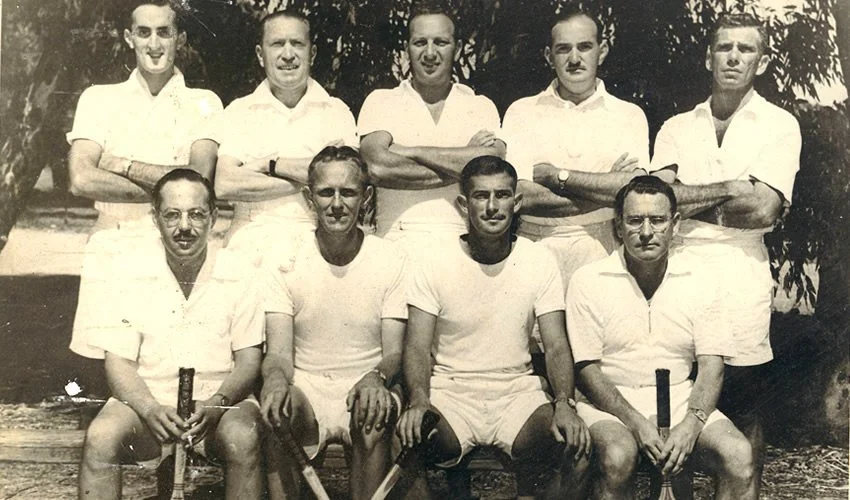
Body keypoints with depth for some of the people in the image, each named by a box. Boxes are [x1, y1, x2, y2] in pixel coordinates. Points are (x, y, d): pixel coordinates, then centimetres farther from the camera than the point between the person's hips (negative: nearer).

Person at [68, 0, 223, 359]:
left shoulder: (203, 103, 7)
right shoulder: (99, 99, 9)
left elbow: (199, 180, -8)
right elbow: (82, 180, -5)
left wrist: (123, 165, -7)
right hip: (111, 249, 1)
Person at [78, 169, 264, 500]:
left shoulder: (236, 273, -2)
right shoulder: (131, 269, -1)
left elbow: (248, 361, -1)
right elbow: (118, 361, -2)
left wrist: (215, 405, -21)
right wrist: (150, 410, -21)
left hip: (221, 400, 0)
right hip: (147, 399, 1)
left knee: (242, 437, -32)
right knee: (100, 437, -29)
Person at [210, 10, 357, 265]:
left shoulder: (336, 111, 10)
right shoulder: (239, 111, 10)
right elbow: (224, 185, -5)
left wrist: (271, 165, -5)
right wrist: (305, 180, -6)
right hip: (252, 239, 1)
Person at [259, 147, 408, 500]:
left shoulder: (392, 262, -1)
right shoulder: (283, 266, 0)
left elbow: (394, 352, -4)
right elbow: (278, 353, -7)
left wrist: (376, 378, -29)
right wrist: (275, 377, -32)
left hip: (365, 388, 0)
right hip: (306, 388, 0)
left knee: (376, 412, -33)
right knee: (281, 408, -32)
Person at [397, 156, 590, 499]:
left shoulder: (540, 262, 2)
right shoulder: (433, 265, -2)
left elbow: (556, 346, -1)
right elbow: (418, 346, -6)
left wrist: (564, 403, -20)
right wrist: (418, 401, -27)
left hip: (517, 390, 1)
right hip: (450, 391, -1)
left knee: (572, 444, -25)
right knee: (416, 436, -32)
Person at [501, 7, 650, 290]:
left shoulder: (629, 115, 11)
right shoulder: (522, 112, 9)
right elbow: (518, 195, -5)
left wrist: (556, 176, -6)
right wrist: (606, 188, -5)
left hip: (601, 254, 0)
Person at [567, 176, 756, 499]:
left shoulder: (698, 283, 6)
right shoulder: (589, 281, -3)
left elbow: (711, 366, 1)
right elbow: (586, 368, -6)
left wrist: (691, 424, -18)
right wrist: (635, 423, -19)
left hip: (680, 399, 3)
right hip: (608, 401, -3)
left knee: (739, 455, -23)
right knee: (618, 456, -35)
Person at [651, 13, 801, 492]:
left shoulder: (780, 126, 4)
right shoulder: (676, 129, 12)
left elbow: (763, 210, -8)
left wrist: (691, 201, -3)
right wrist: (729, 190, -8)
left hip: (742, 276, -2)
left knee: (744, 413, 6)